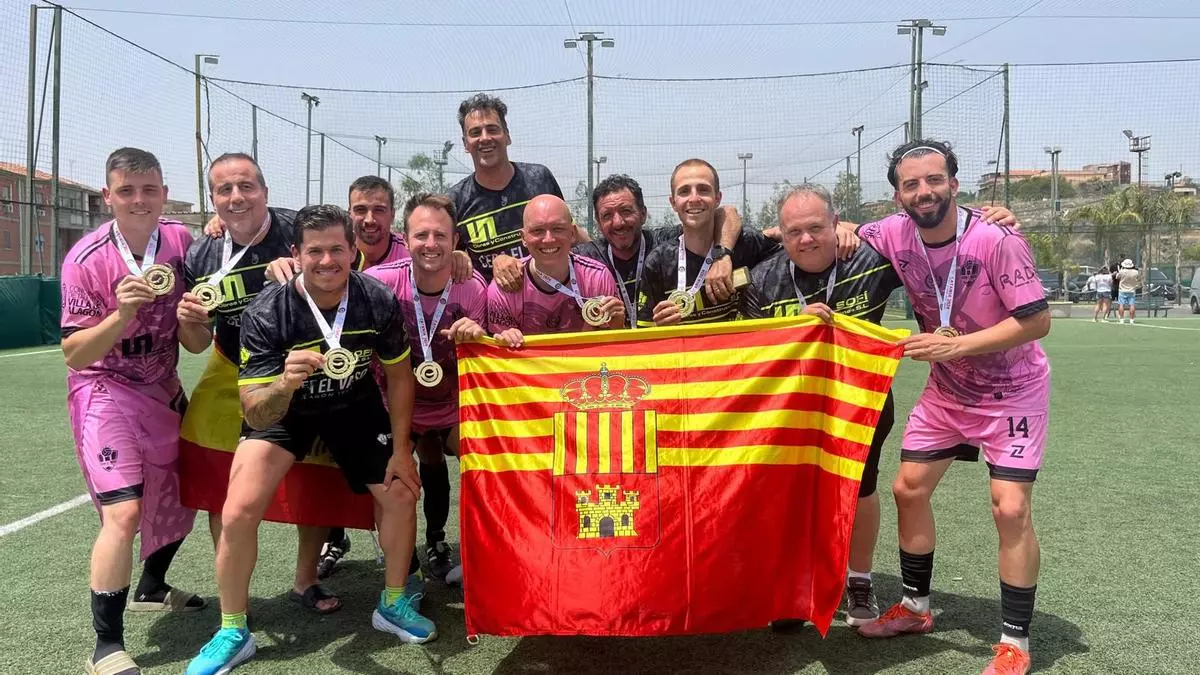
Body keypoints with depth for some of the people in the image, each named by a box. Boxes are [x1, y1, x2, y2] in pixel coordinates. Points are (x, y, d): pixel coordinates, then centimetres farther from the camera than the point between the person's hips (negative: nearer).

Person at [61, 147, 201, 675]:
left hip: (164, 389, 6)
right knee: (123, 512, -18)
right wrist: (122, 314, -31)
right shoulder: (87, 258, -17)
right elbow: (75, 355, -15)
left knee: (182, 495, 16)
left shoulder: (181, 241, -6)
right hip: (104, 389, -5)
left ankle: (152, 586, 43)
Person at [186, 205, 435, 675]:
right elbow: (255, 414, -31)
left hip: (355, 406, 3)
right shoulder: (265, 314, -30)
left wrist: (401, 450, -5)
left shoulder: (379, 302, -22)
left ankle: (393, 605, 24)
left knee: (401, 494, -2)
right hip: (282, 409, -2)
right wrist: (286, 382, -52)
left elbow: (399, 375, -5)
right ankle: (233, 633, 7)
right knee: (238, 512, -17)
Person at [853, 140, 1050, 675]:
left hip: (1013, 392, -5)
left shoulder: (998, 242, -28)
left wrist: (955, 345, -31)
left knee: (1010, 509, -12)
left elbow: (1037, 320, -25)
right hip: (947, 390, 5)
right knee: (908, 489, 8)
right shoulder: (894, 235, -14)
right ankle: (914, 608, 28)